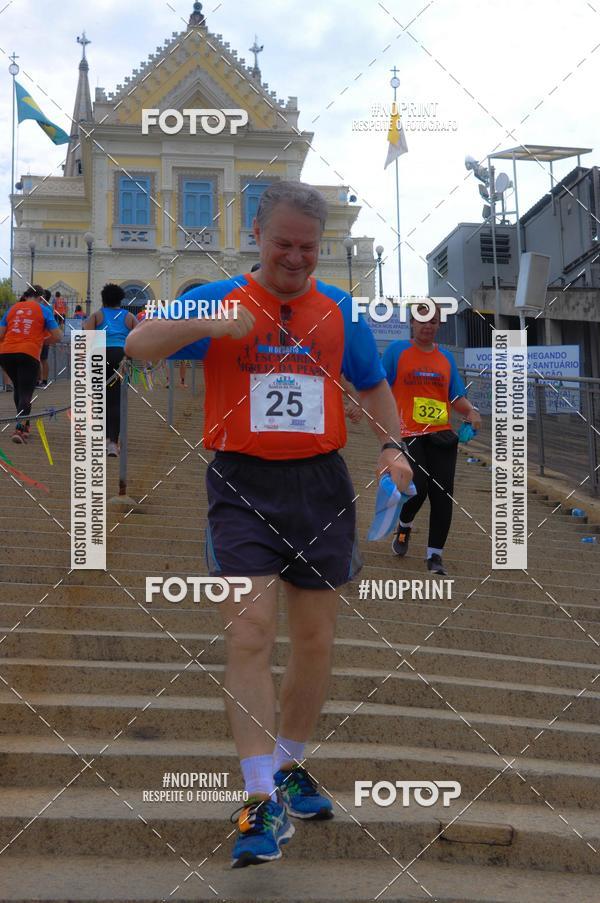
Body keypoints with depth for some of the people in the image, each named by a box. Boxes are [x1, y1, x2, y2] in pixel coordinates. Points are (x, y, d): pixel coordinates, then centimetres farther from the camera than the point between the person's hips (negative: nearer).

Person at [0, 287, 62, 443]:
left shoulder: (12, 308, 17)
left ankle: (24, 426, 27)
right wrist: (43, 341, 22)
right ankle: (20, 428, -22)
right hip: (29, 355, -4)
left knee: (18, 388, 24)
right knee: (26, 393, -2)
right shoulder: (43, 310, 8)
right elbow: (58, 336, 4)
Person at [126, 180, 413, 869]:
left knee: (315, 641, 10)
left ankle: (288, 767, 31)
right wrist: (210, 324, -24)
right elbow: (138, 345, -8)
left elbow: (373, 386, 20)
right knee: (249, 636, -13)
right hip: (242, 484, -3)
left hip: (321, 484, 3)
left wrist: (392, 446, 3)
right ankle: (262, 802, -10)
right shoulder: (220, 299, 2)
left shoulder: (340, 310, 10)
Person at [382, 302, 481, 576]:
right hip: (408, 435, -4)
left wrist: (471, 412, -4)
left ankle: (435, 554, 9)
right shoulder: (397, 350, 3)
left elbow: (457, 396, 16)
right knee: (418, 488, -16)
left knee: (442, 496, -3)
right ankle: (404, 526, 18)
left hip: (441, 434, 4)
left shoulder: (445, 357, 14)